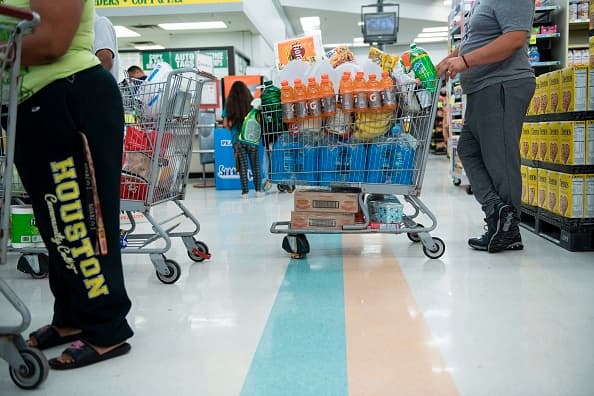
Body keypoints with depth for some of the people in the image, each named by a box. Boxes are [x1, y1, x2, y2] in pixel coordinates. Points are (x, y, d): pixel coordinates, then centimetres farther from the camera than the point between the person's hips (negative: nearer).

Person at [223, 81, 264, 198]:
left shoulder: (229, 105, -1)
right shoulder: (252, 103, -2)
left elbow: (225, 124, -3)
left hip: (237, 139, 0)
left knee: (242, 166, 6)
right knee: (255, 165, 10)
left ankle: (245, 191, 7)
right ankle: (258, 190, 11)